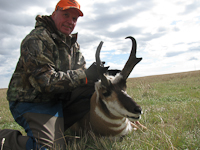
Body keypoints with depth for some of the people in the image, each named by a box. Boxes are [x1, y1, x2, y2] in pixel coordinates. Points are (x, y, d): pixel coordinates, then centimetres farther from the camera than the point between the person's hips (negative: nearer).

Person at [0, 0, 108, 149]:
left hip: (58, 98, 9)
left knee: (96, 91, -3)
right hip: (32, 102, -8)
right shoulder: (37, 39, -17)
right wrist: (85, 76, -27)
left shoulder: (72, 44, 12)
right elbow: (46, 81, -27)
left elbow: (80, 72, 9)